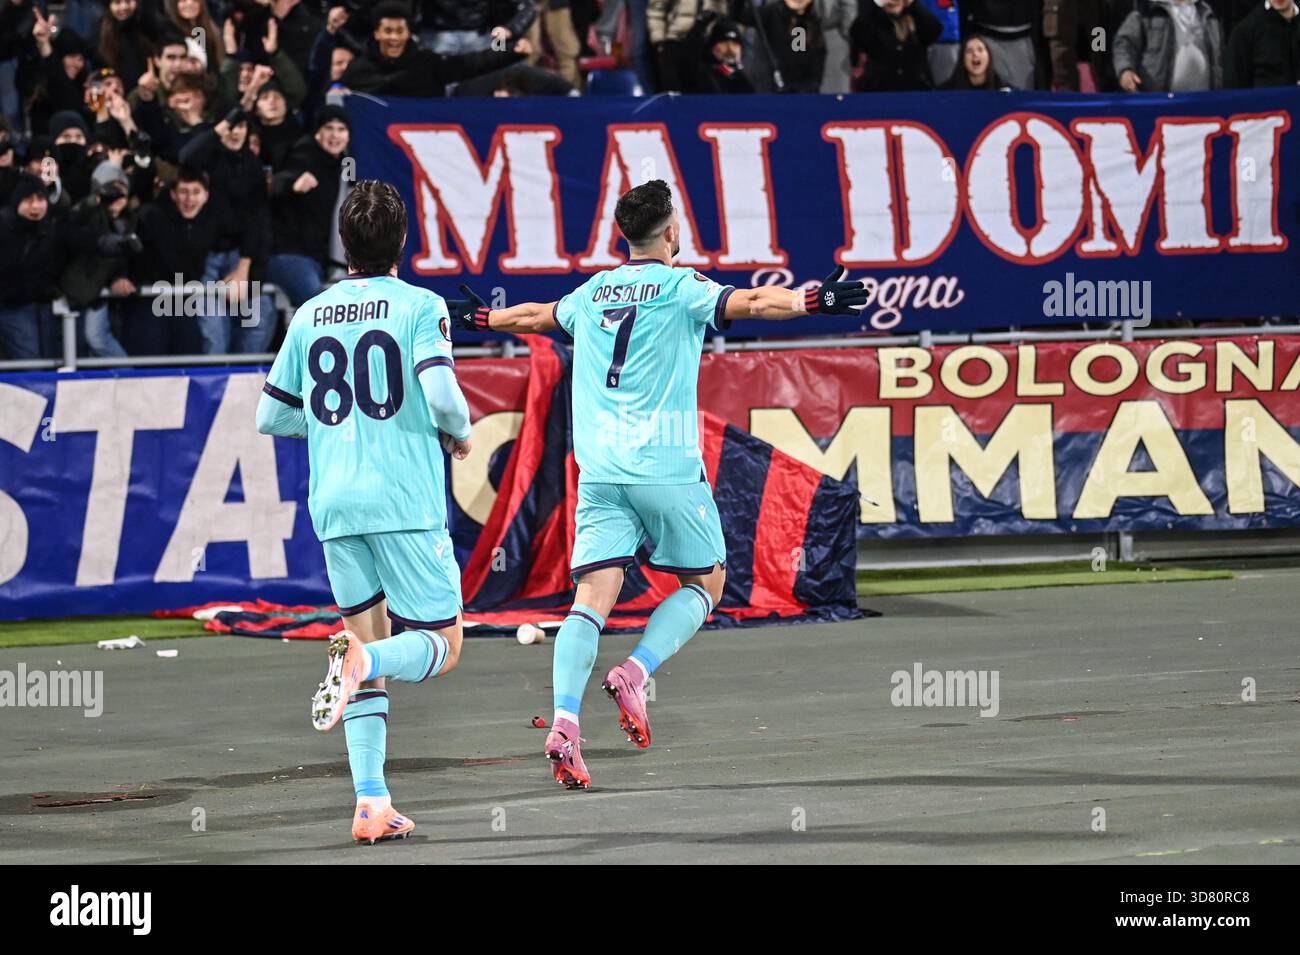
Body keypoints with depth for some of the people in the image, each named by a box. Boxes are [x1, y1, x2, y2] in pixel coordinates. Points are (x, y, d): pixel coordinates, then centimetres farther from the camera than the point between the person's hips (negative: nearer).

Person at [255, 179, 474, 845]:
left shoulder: (310, 316, 10)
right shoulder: (419, 306, -4)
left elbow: (271, 417, 14)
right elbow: (441, 393, -18)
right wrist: (460, 433, 3)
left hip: (334, 504, 4)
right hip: (407, 500, -4)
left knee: (368, 641, 12)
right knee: (440, 646, 6)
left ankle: (371, 803, -1)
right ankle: (361, 660, -28)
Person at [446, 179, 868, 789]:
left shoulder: (592, 294, 15)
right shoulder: (679, 287, -1)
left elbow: (536, 316, 33)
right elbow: (751, 302, -18)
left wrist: (481, 318, 52)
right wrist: (813, 301, -29)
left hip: (598, 469, 4)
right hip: (665, 466, -4)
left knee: (594, 594, -3)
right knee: (706, 581, 13)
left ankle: (564, 721, -21)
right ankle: (636, 674, -8)